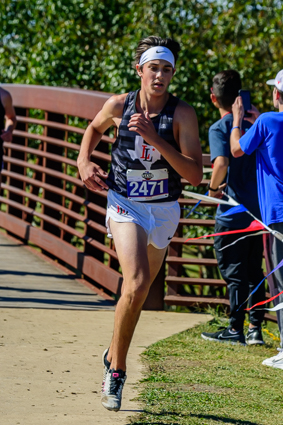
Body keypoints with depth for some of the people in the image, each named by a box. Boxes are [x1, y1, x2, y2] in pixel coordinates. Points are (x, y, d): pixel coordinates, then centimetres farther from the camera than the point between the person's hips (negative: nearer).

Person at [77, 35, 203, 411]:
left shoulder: (183, 114, -11)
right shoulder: (118, 105, -7)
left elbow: (195, 175, -19)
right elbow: (94, 128, 18)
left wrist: (155, 138, -26)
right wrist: (84, 161, 0)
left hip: (164, 210, 2)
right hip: (124, 204, -2)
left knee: (139, 290, 15)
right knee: (136, 285, -23)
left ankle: (113, 355, 41)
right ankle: (116, 370, -8)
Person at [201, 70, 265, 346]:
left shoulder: (219, 129, -10)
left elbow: (221, 162, -26)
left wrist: (214, 189, -12)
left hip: (232, 213, -6)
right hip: (258, 209, 6)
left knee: (234, 273, 2)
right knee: (254, 272, 12)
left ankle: (235, 330, 5)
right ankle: (255, 328, 12)